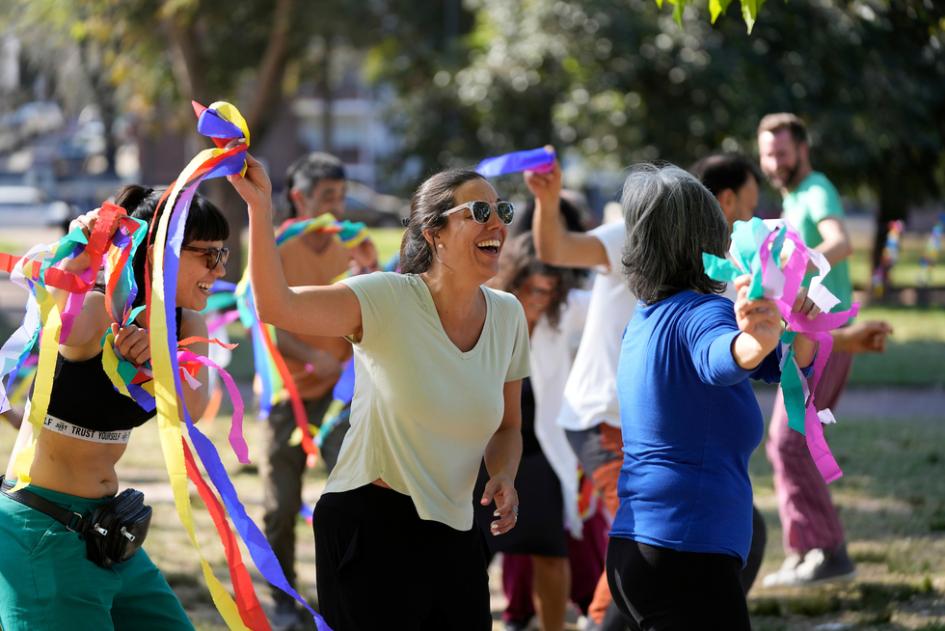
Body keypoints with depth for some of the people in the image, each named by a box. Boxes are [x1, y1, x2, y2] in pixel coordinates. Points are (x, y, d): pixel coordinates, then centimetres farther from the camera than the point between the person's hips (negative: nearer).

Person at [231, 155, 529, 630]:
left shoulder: (507, 314, 4)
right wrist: (259, 206, -36)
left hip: (453, 533, 6)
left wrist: (504, 477, -6)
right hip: (370, 526, -6)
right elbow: (276, 306, -27)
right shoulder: (389, 300, -13)